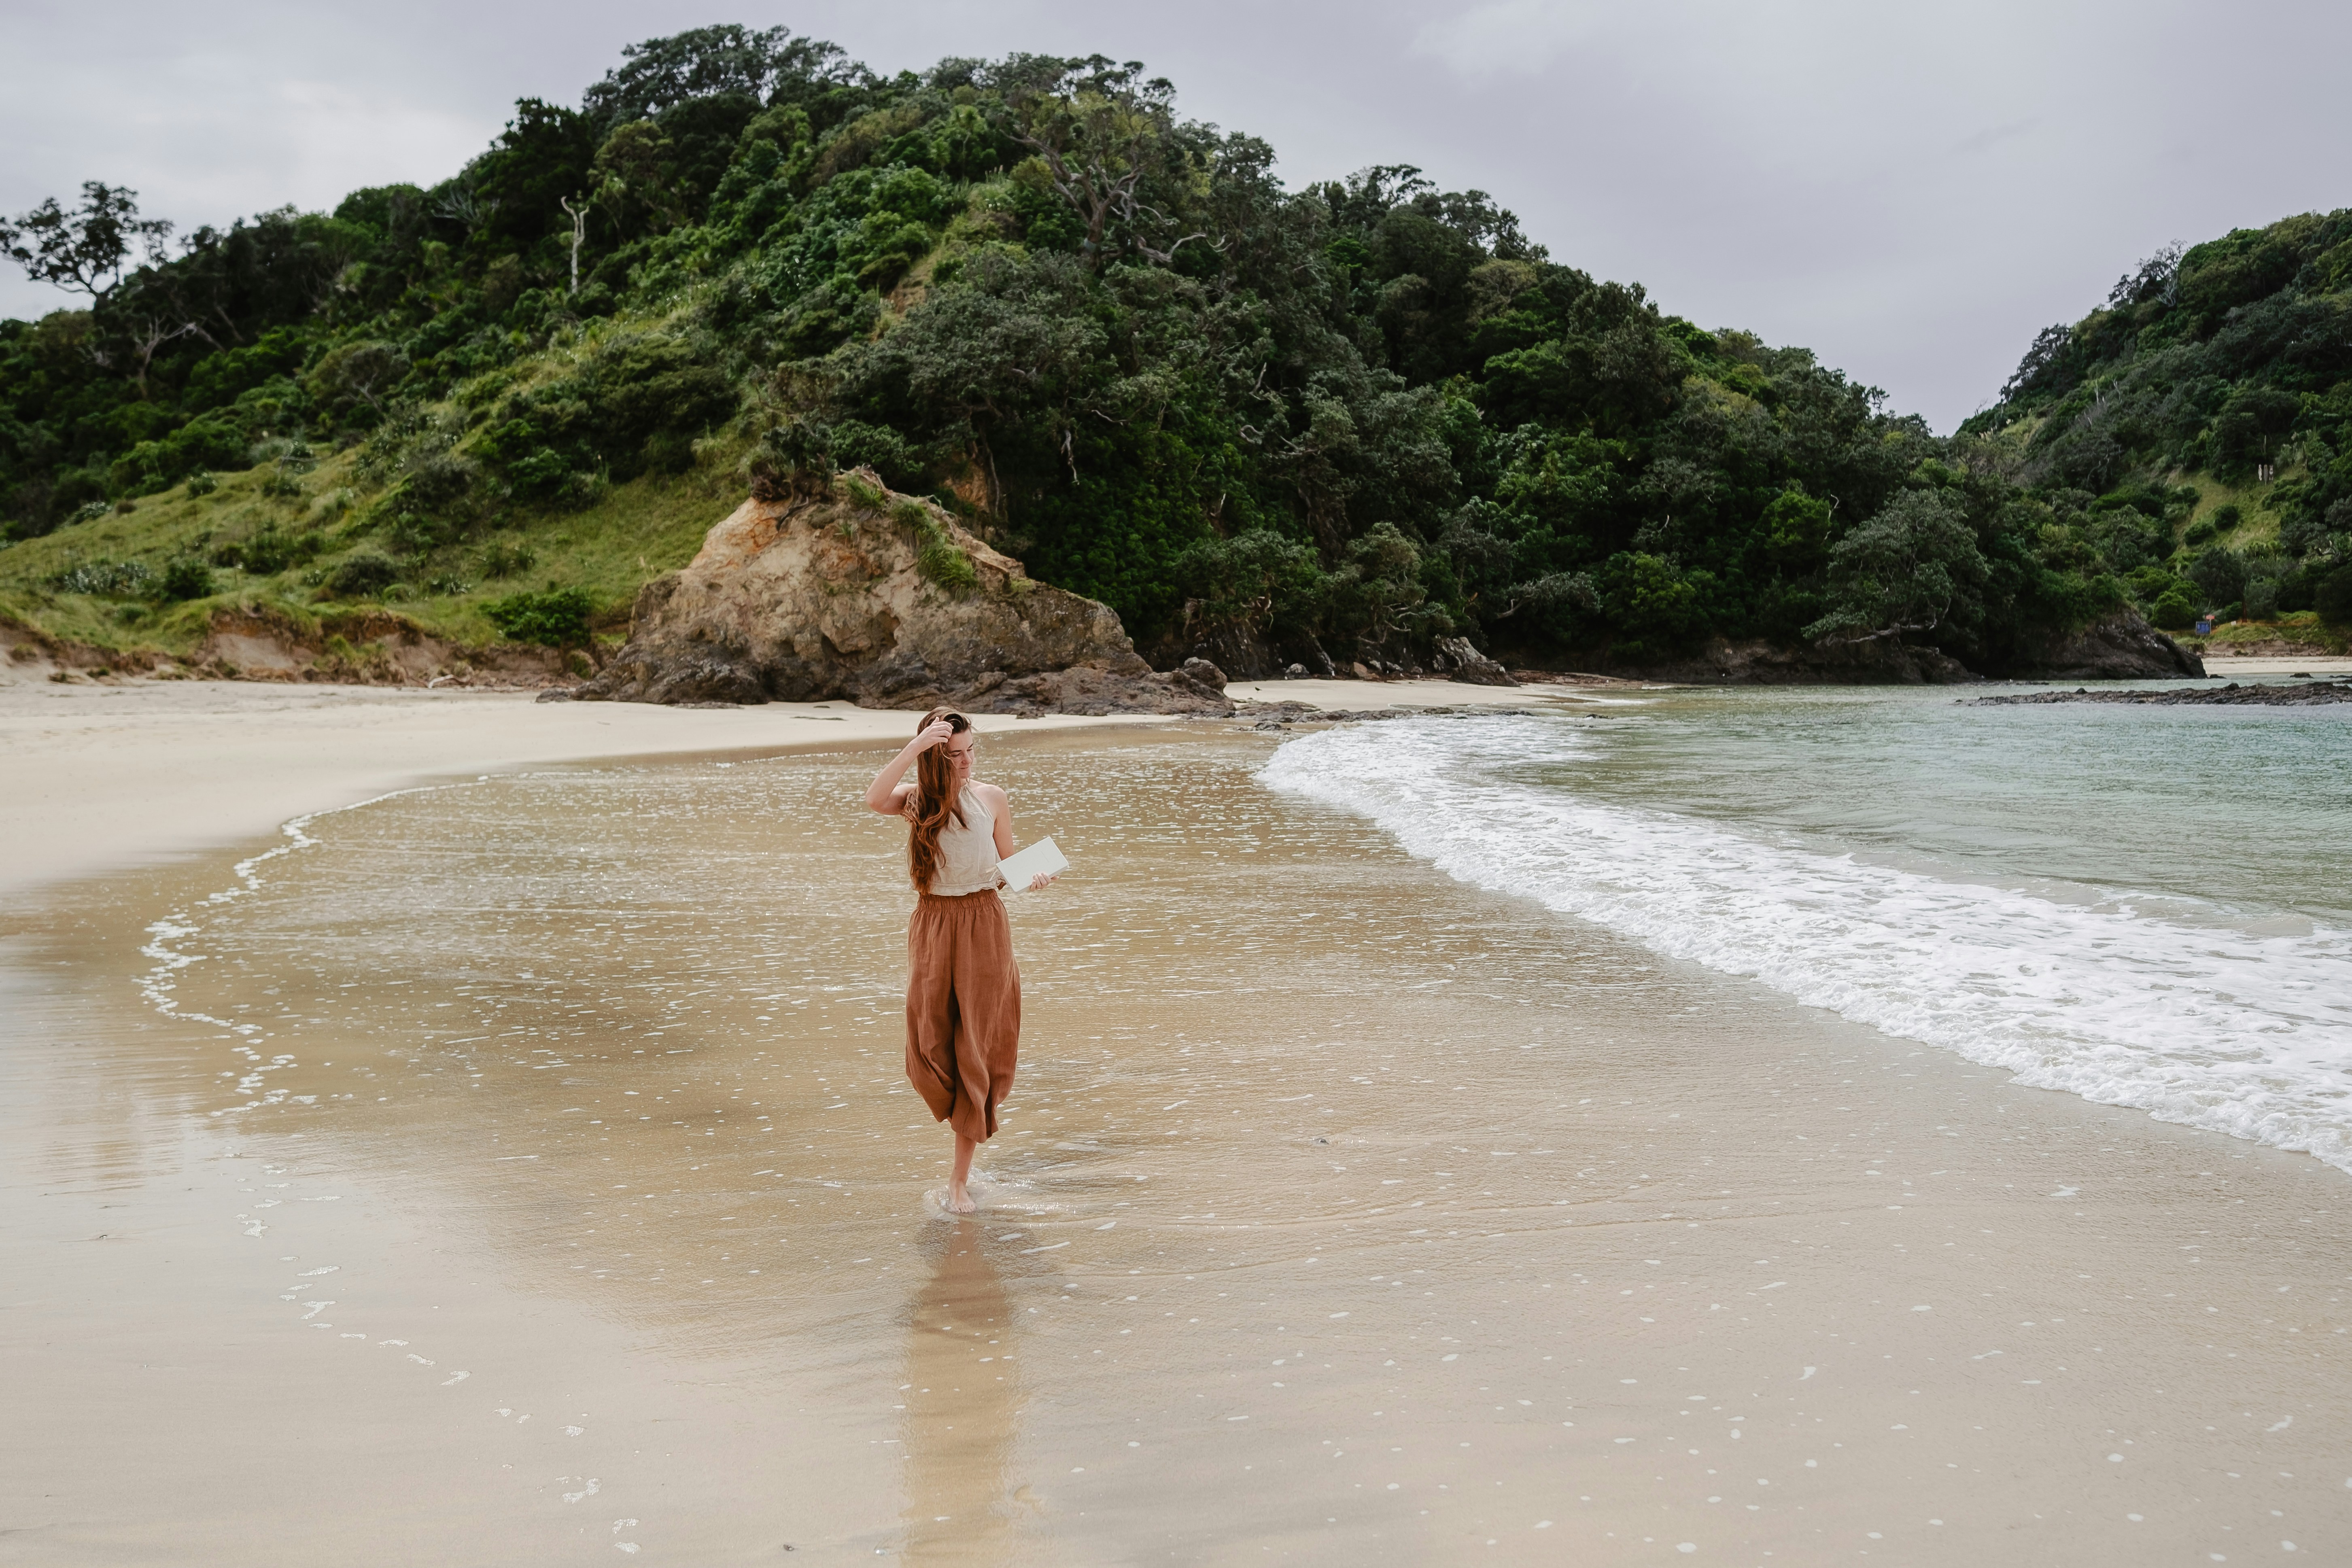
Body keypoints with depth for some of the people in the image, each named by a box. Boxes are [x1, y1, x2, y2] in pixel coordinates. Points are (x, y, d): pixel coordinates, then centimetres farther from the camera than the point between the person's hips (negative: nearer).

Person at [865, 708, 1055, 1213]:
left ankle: (960, 1177, 7)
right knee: (929, 1049, -3)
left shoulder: (991, 798, 2)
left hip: (985, 926, -1)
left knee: (975, 1048, -1)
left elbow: (1006, 866, 10)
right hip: (933, 926, 1)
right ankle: (971, 1116, 29)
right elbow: (874, 799, -23)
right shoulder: (917, 800, 0)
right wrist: (916, 745, -26)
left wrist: (1030, 877, -12)